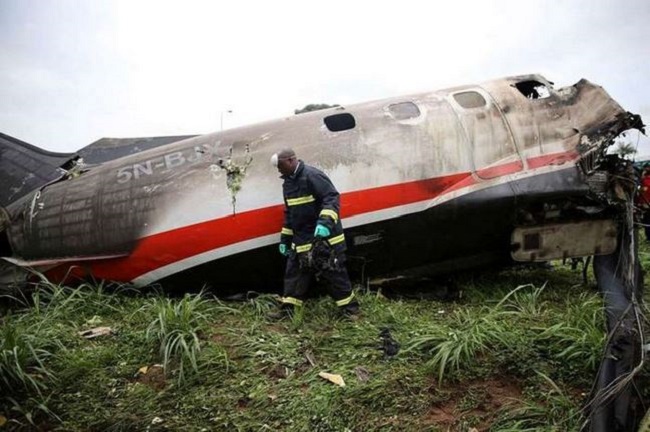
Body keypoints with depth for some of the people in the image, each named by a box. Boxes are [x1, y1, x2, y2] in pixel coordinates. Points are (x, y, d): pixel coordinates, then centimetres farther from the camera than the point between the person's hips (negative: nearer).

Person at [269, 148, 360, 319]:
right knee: (294, 272, 11)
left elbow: (332, 198, -23)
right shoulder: (288, 182, 14)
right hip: (301, 241, 8)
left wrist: (325, 222, -37)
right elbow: (289, 213, 21)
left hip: (324, 237, -8)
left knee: (334, 273, 0)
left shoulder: (312, 175, -15)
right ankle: (287, 308, 22)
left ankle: (350, 307, 14)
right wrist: (284, 238, 20)